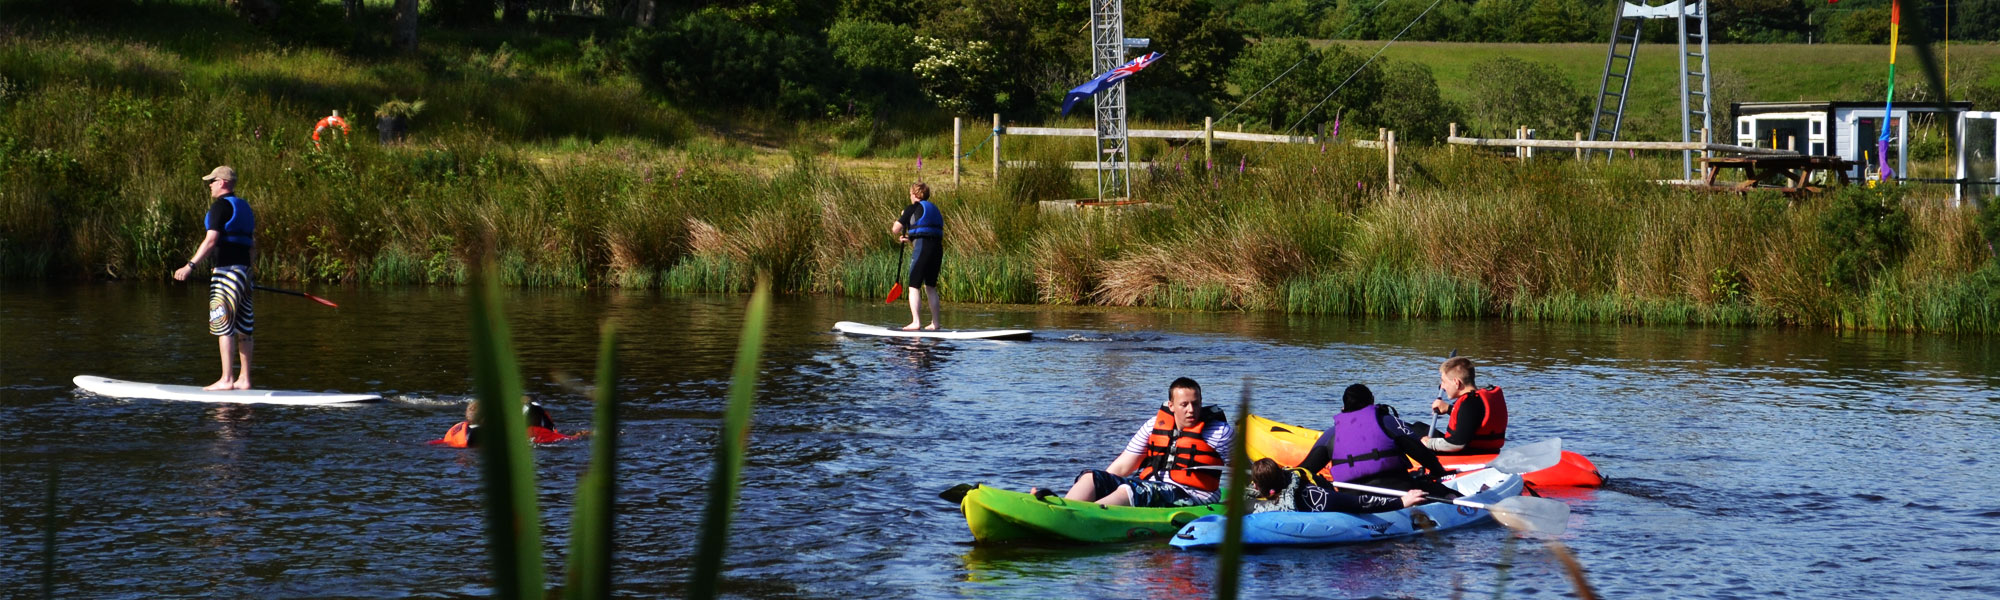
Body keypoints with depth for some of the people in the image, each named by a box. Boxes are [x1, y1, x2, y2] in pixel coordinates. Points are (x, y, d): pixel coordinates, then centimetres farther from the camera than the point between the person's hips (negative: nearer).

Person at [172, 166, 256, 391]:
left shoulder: (221, 205, -8)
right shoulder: (245, 207, 18)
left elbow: (211, 241, -18)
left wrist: (190, 265, -18)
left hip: (226, 271, -9)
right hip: (244, 271, 9)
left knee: (224, 327, -8)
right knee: (242, 329, 9)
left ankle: (226, 379, -11)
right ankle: (244, 379, 10)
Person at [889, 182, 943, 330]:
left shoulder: (912, 208, 1)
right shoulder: (934, 209, 22)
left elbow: (895, 230, -2)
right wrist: (909, 239, 25)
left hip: (922, 248, -7)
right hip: (937, 247, 7)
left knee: (914, 286, -4)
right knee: (931, 286, 15)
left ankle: (916, 321, -14)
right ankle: (935, 323, 14)